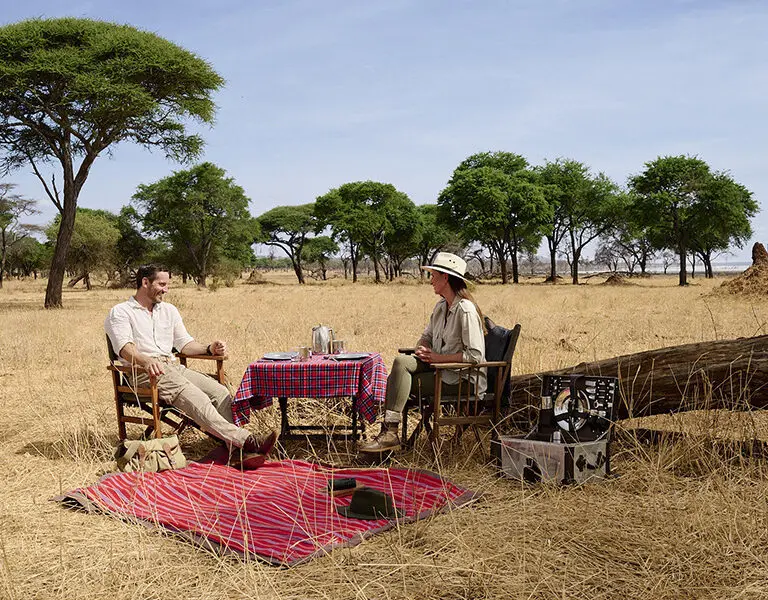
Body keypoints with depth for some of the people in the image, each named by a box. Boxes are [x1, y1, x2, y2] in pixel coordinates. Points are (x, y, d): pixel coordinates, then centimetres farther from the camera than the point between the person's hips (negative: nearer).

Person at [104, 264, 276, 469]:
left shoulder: (169, 310, 24)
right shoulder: (120, 312, 3)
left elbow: (185, 344, 23)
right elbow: (125, 348, -14)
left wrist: (209, 349, 3)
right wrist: (146, 361, -36)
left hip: (173, 367, 7)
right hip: (143, 373, -6)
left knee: (220, 391, -20)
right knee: (195, 398, -31)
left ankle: (238, 451, -30)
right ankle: (248, 441, -43)